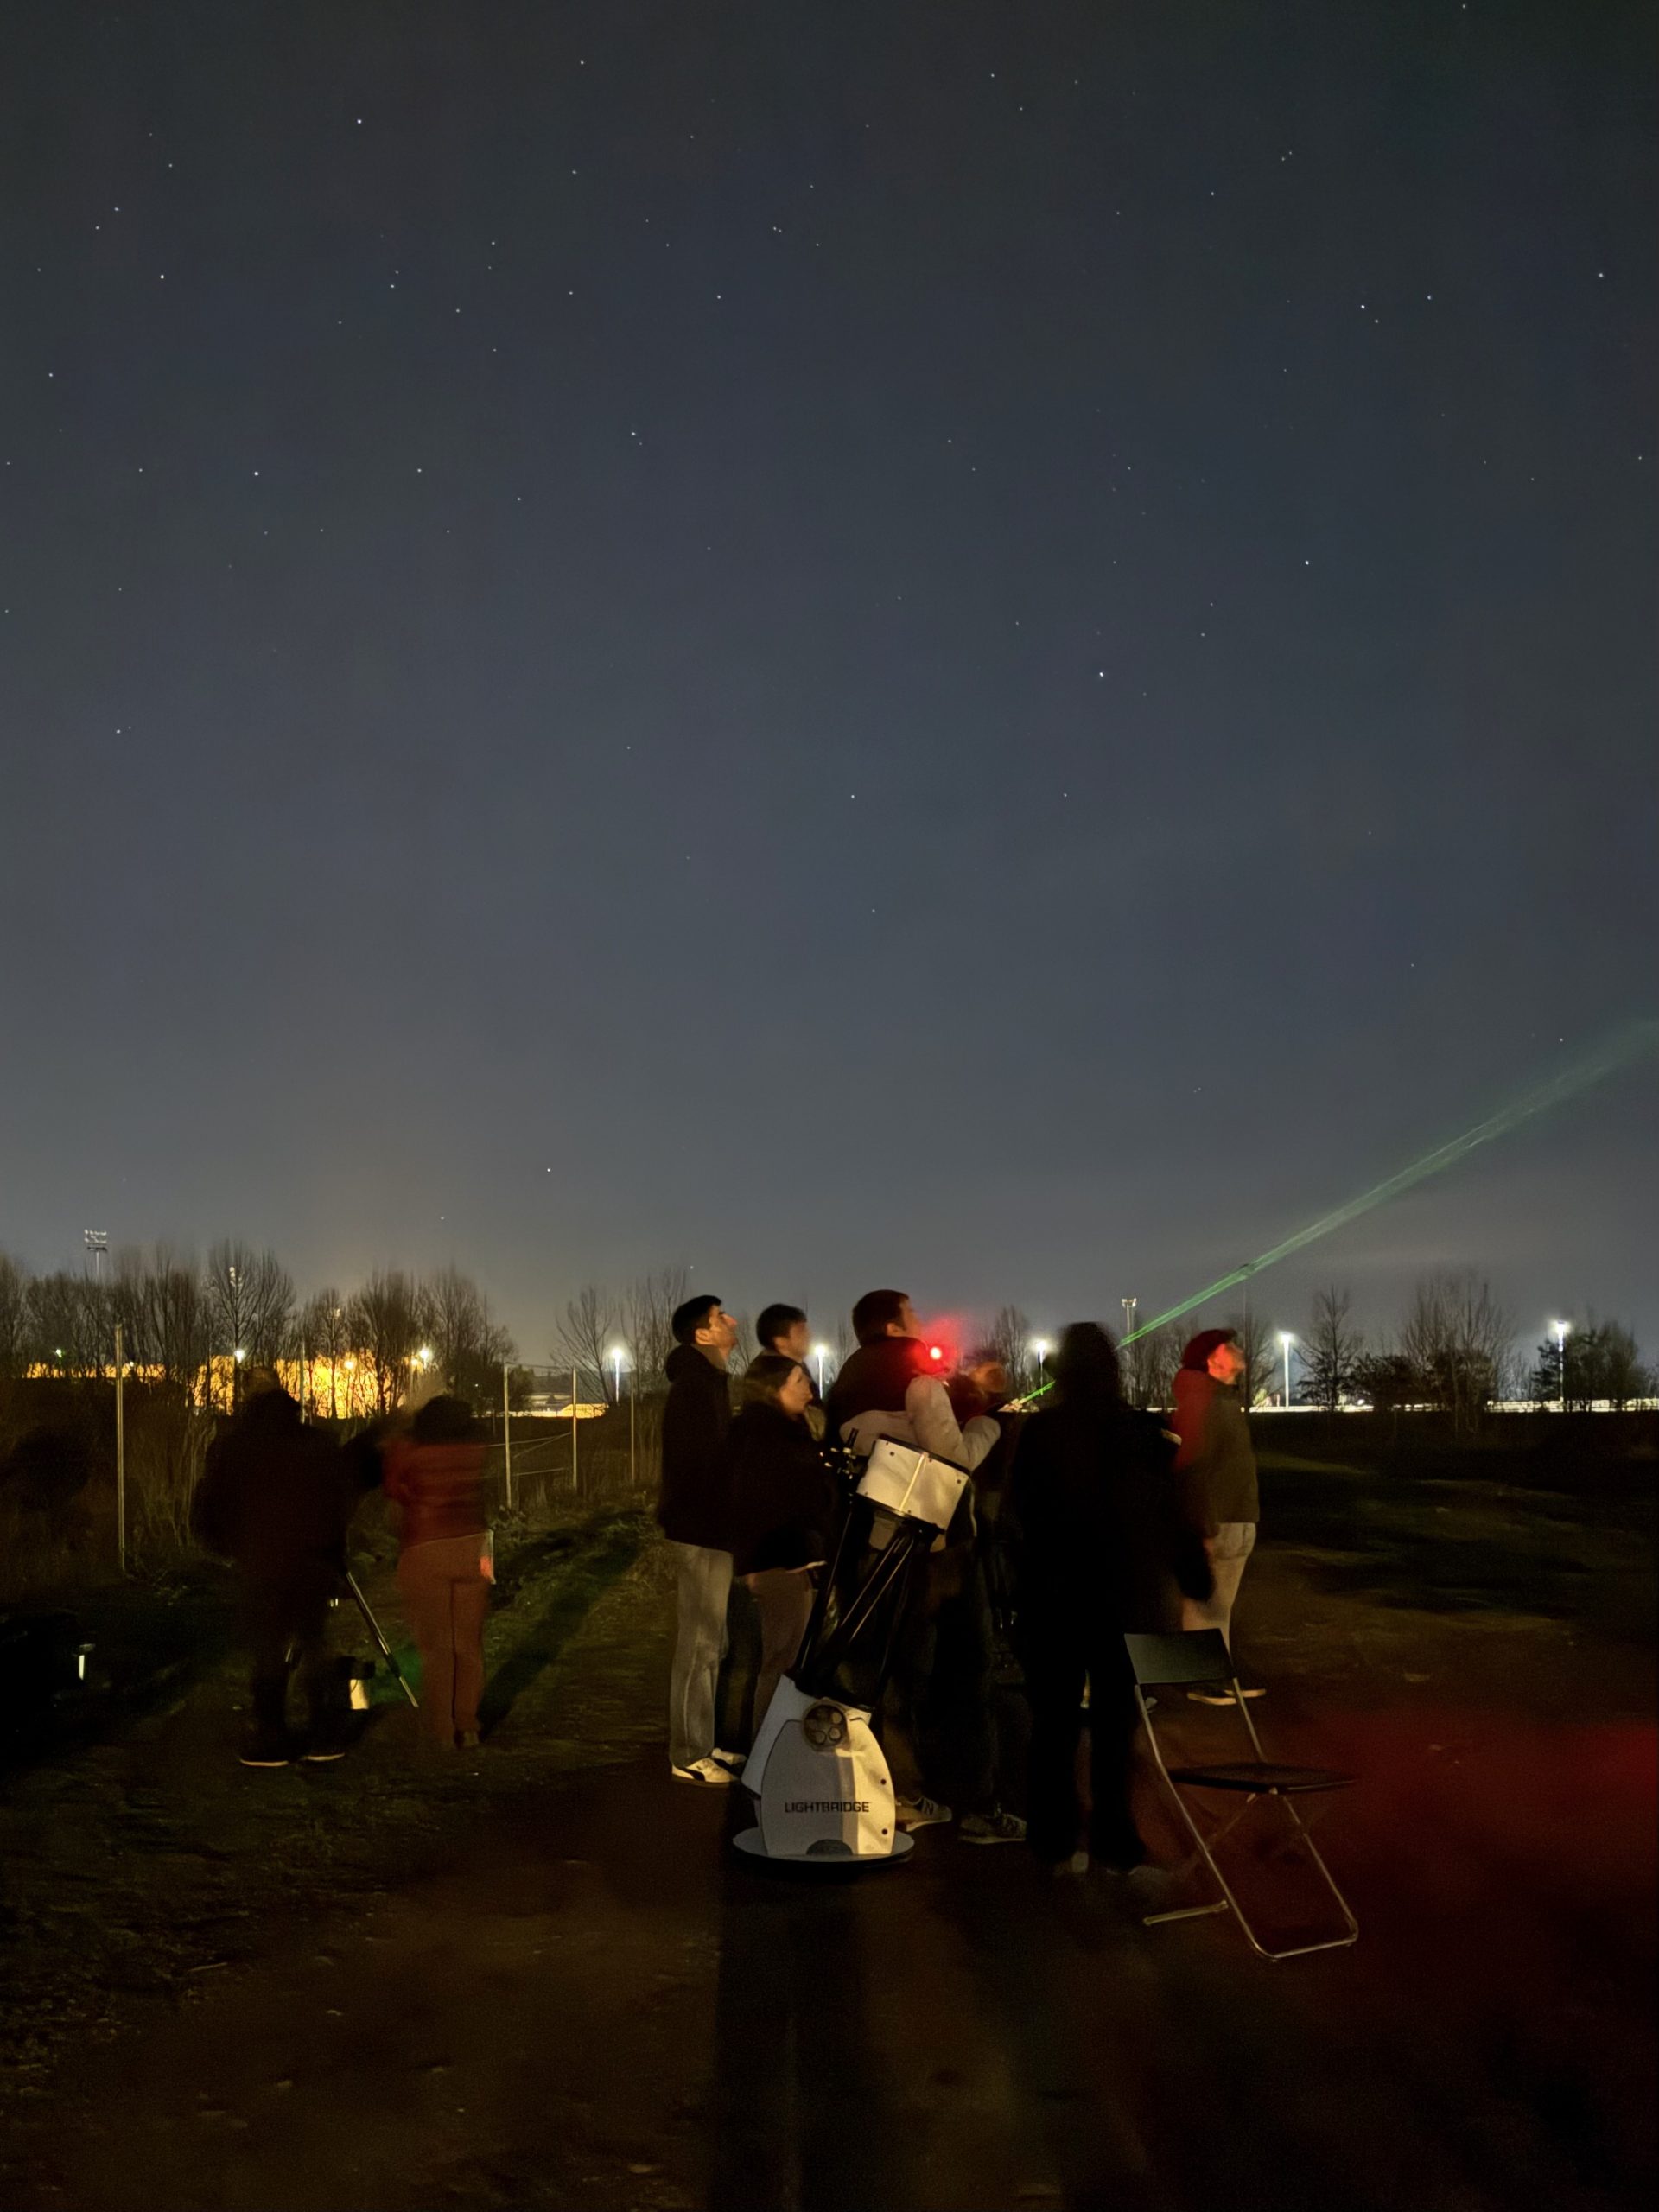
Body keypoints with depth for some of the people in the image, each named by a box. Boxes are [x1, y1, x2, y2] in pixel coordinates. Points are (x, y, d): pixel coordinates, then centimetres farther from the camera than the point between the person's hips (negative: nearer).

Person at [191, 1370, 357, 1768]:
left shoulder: (228, 1448, -2)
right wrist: (330, 1543, 18)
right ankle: (325, 1736, 14)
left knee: (268, 1651, 7)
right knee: (313, 1644, 13)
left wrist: (226, 1547, 14)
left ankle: (270, 1741, 7)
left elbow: (205, 1511, -2)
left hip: (261, 1567, -2)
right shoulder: (315, 1444, 2)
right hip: (313, 1565, 2)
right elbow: (346, 1497, 4)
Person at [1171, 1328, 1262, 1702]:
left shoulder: (1229, 1399, 16)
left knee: (1222, 1606, 13)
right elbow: (1191, 1465, -20)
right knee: (1205, 1606, -3)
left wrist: (1246, 1523, 18)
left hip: (1238, 1521, 10)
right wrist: (1204, 1524, -23)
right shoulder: (1199, 1401, -14)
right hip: (1215, 1523, -9)